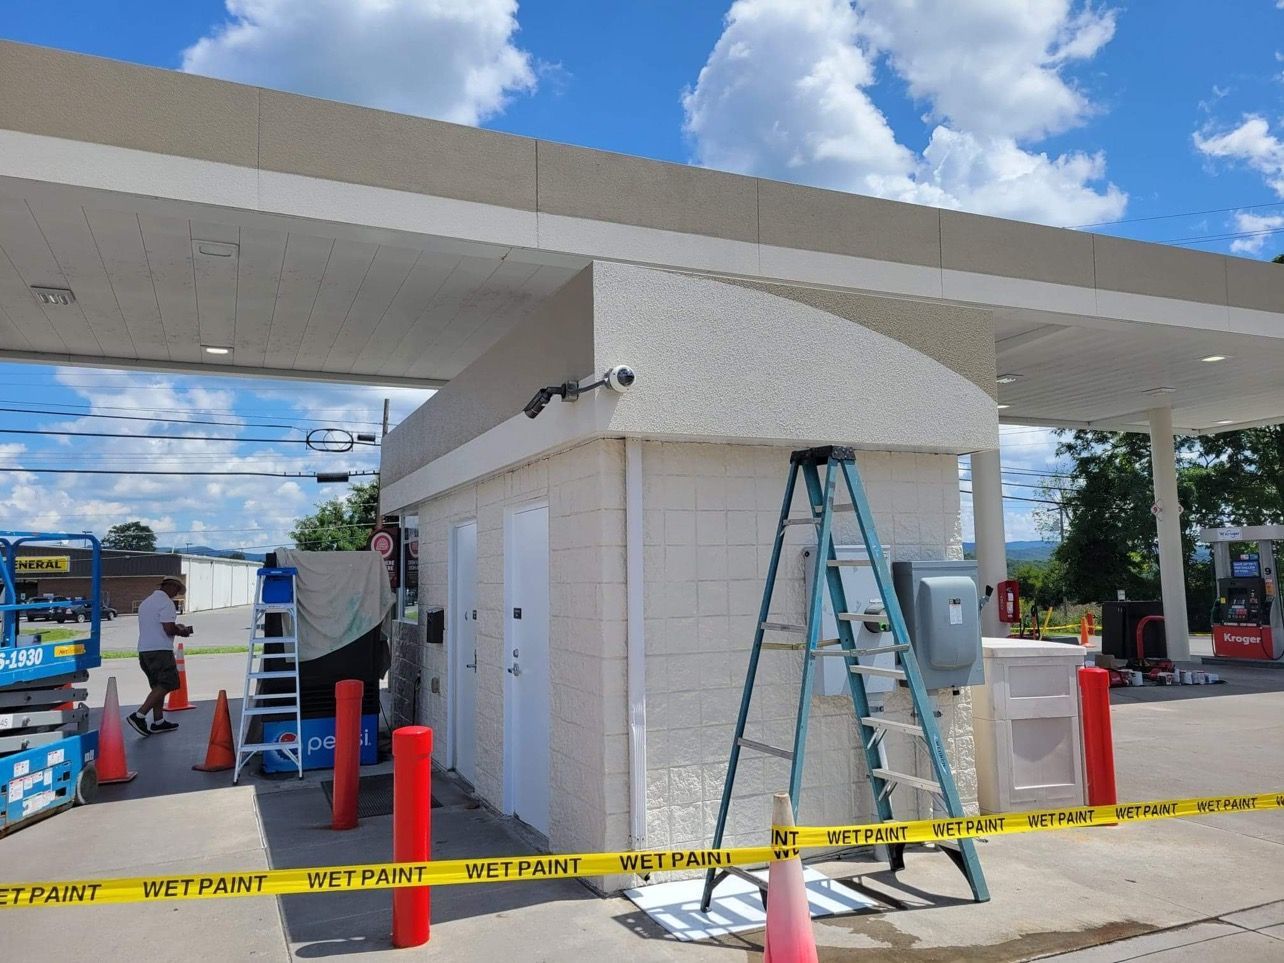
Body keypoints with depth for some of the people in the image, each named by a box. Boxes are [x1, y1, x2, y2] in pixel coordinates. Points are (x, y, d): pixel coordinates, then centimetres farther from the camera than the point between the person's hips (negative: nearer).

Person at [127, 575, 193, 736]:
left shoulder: (145, 602, 21)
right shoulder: (166, 602, -9)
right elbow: (169, 628, -18)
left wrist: (176, 628, 19)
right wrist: (181, 631, 1)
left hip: (144, 649, 9)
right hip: (160, 650, -9)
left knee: (159, 685, 14)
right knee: (166, 684, -7)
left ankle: (158, 721, 14)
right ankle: (139, 716, -15)